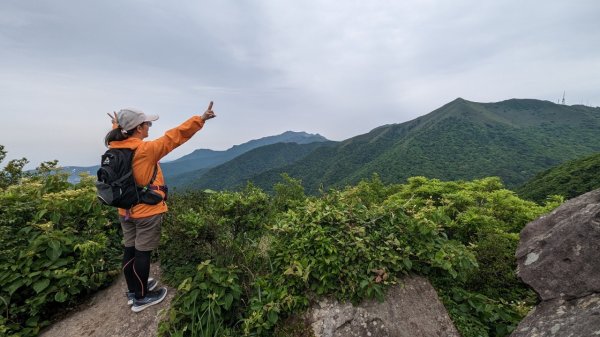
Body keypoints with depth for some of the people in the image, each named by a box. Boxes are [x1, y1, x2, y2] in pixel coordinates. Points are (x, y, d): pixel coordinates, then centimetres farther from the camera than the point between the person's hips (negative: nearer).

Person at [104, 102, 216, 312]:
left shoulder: (115, 147, 1)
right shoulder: (145, 149, -20)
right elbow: (173, 137, -20)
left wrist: (117, 127, 40)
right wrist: (201, 119, -19)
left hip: (125, 210, 8)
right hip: (147, 211, -8)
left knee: (130, 250, 18)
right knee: (142, 252, 5)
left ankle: (133, 290, 36)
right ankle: (141, 298, 21)